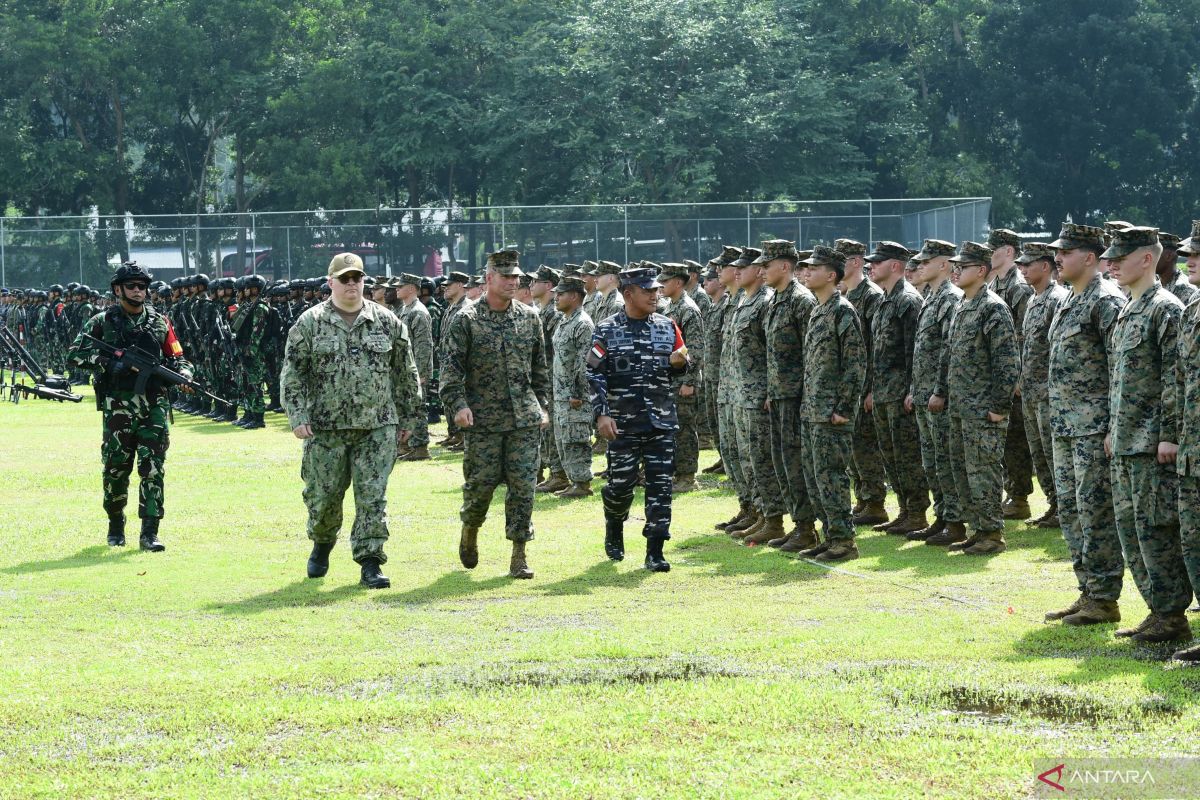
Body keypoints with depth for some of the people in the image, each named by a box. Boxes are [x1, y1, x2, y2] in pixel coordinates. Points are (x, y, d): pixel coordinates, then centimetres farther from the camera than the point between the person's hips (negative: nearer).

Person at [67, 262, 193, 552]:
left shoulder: (159, 323, 12)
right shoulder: (102, 322, 3)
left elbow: (177, 359, 16)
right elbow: (74, 355, -2)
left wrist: (183, 373, -6)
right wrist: (108, 363, -14)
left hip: (155, 407, 2)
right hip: (118, 407, -1)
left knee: (153, 469, -6)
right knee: (116, 469, 5)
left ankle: (149, 533, -6)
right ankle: (116, 526, 25)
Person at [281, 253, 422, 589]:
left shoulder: (387, 322, 5)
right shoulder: (310, 323, 1)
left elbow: (406, 374, 12)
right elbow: (292, 374, 1)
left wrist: (407, 418, 12)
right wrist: (298, 417, -9)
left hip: (377, 426, 1)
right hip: (325, 428, 0)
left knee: (372, 496, -5)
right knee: (323, 496, 6)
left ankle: (370, 563, -2)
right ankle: (322, 543, 34)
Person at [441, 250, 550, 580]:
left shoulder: (529, 318, 10)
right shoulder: (467, 320, -2)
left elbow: (540, 367, 19)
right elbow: (451, 366, -4)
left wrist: (542, 405, 15)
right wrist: (459, 404, -16)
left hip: (524, 419, 3)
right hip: (482, 420, -3)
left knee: (523, 486, -3)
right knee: (481, 483, 0)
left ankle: (519, 555, 1)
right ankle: (470, 530, 30)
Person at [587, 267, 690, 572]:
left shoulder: (667, 327, 8)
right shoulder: (607, 331, -3)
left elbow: (681, 369, 17)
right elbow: (594, 375, -4)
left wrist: (680, 363, -7)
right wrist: (601, 414, -12)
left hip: (661, 421, 3)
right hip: (623, 423, -3)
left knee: (660, 485, -3)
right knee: (621, 483, 3)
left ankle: (655, 551, 1)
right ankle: (614, 530, 33)